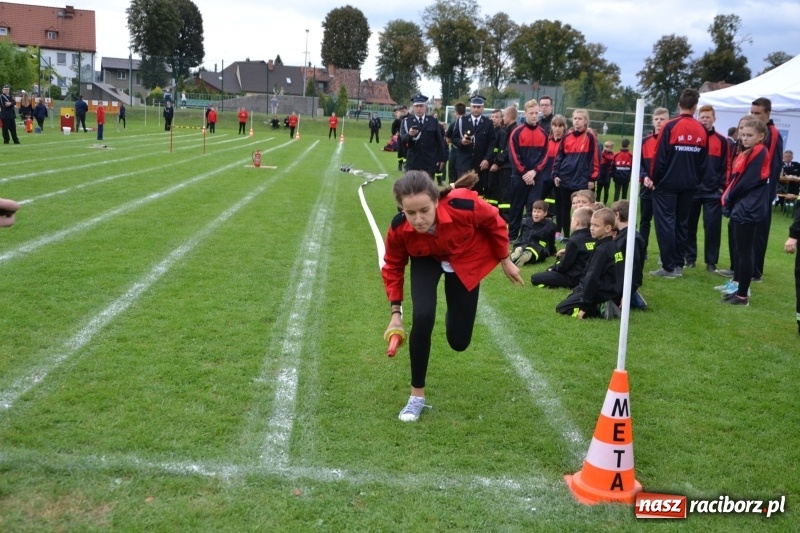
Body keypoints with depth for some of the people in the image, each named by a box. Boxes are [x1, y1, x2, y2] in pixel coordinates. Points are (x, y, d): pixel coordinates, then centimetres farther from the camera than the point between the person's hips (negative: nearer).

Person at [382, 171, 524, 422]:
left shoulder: (463, 205, -41)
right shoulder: (398, 229, -34)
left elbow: (495, 223, -17)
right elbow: (393, 266, -11)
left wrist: (505, 261, -4)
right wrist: (396, 311, -14)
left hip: (466, 260, 0)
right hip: (426, 260, 0)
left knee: (459, 341, 2)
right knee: (423, 318, -26)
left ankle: (456, 311, 43)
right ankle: (417, 396, -6)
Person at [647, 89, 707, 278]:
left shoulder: (671, 126, -11)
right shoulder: (702, 130, 4)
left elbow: (660, 156, -12)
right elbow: (703, 162, 7)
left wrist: (653, 178, -1)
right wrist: (695, 180, 17)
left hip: (667, 184, -5)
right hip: (689, 185, 5)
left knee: (665, 223, -2)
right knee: (681, 224, 13)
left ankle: (669, 267, -5)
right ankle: (678, 264, 16)